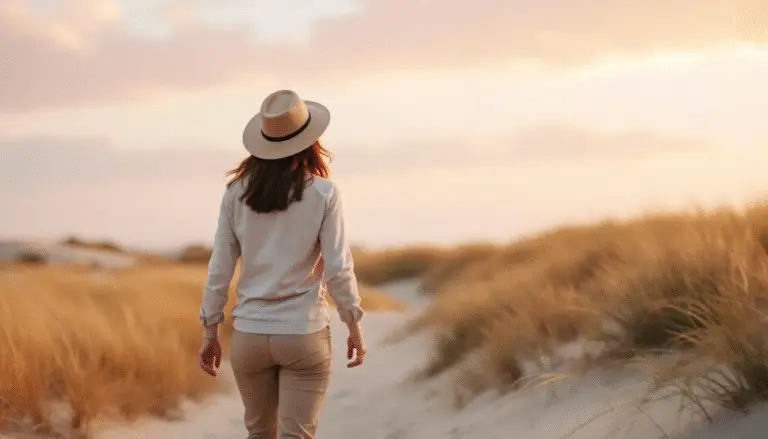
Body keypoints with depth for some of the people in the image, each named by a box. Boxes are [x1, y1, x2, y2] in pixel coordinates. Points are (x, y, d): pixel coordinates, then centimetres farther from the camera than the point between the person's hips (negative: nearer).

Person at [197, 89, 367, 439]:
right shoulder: (323, 193, -8)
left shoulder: (237, 192, -1)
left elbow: (219, 269, 0)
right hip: (304, 333, -3)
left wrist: (210, 332, 8)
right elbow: (338, 269, -9)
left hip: (250, 333, 3)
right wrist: (354, 326, 4)